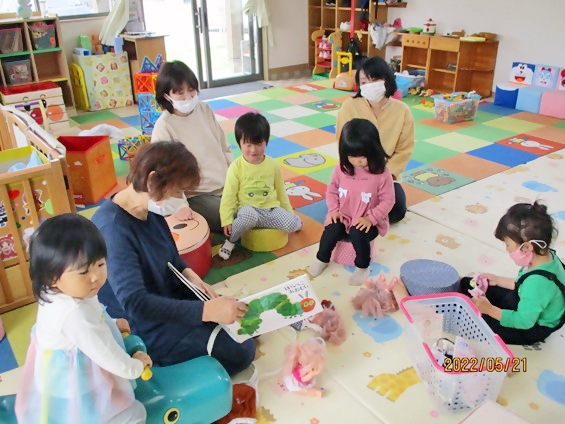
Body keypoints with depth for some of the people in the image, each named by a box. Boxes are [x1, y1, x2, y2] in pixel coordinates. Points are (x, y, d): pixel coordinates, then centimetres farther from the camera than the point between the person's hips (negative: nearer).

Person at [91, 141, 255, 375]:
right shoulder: (113, 228, -30)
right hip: (143, 329, -9)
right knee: (241, 351, -10)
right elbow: (134, 303, -38)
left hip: (167, 296, 9)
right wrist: (208, 311, -41)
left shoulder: (151, 209, -3)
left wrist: (190, 276, -8)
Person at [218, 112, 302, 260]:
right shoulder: (236, 167, -11)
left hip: (271, 209, 4)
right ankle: (230, 240, -12)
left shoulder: (272, 165, 0)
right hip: (248, 209, -4)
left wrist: (289, 212, 15)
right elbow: (229, 195, -8)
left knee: (294, 224, -18)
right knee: (249, 216, -39)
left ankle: (263, 224, 13)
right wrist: (227, 220, -13)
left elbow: (280, 191, 11)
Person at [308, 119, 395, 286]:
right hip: (343, 217, 3)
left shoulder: (382, 173, -17)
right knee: (331, 230, -23)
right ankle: (322, 259, 6)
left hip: (367, 221, -3)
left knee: (358, 234, -31)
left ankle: (362, 267, -3)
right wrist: (333, 210, -9)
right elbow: (332, 190, 6)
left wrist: (371, 218, -21)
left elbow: (387, 200, -11)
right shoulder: (342, 168, -6)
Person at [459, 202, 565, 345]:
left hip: (530, 329, -10)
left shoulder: (537, 282, -41)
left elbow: (524, 321, -31)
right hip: (522, 306, 10)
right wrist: (498, 280, 6)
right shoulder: (547, 256, -12)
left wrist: (490, 310, -26)